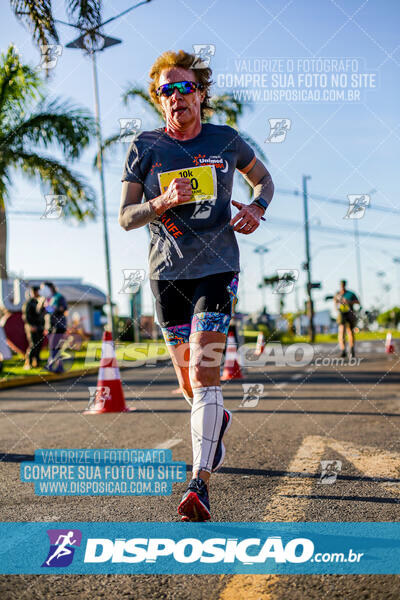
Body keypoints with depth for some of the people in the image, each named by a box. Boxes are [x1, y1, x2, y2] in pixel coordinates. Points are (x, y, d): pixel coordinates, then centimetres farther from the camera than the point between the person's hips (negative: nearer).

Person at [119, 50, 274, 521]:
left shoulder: (225, 141, 4)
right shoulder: (144, 147, 2)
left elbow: (262, 178, 21)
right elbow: (125, 217, 1)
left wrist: (256, 208, -1)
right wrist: (163, 202, -19)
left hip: (216, 269, -2)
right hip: (167, 271, 2)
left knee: (204, 374, -15)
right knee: (188, 382, 10)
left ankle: (200, 483, -14)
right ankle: (216, 420, 45)